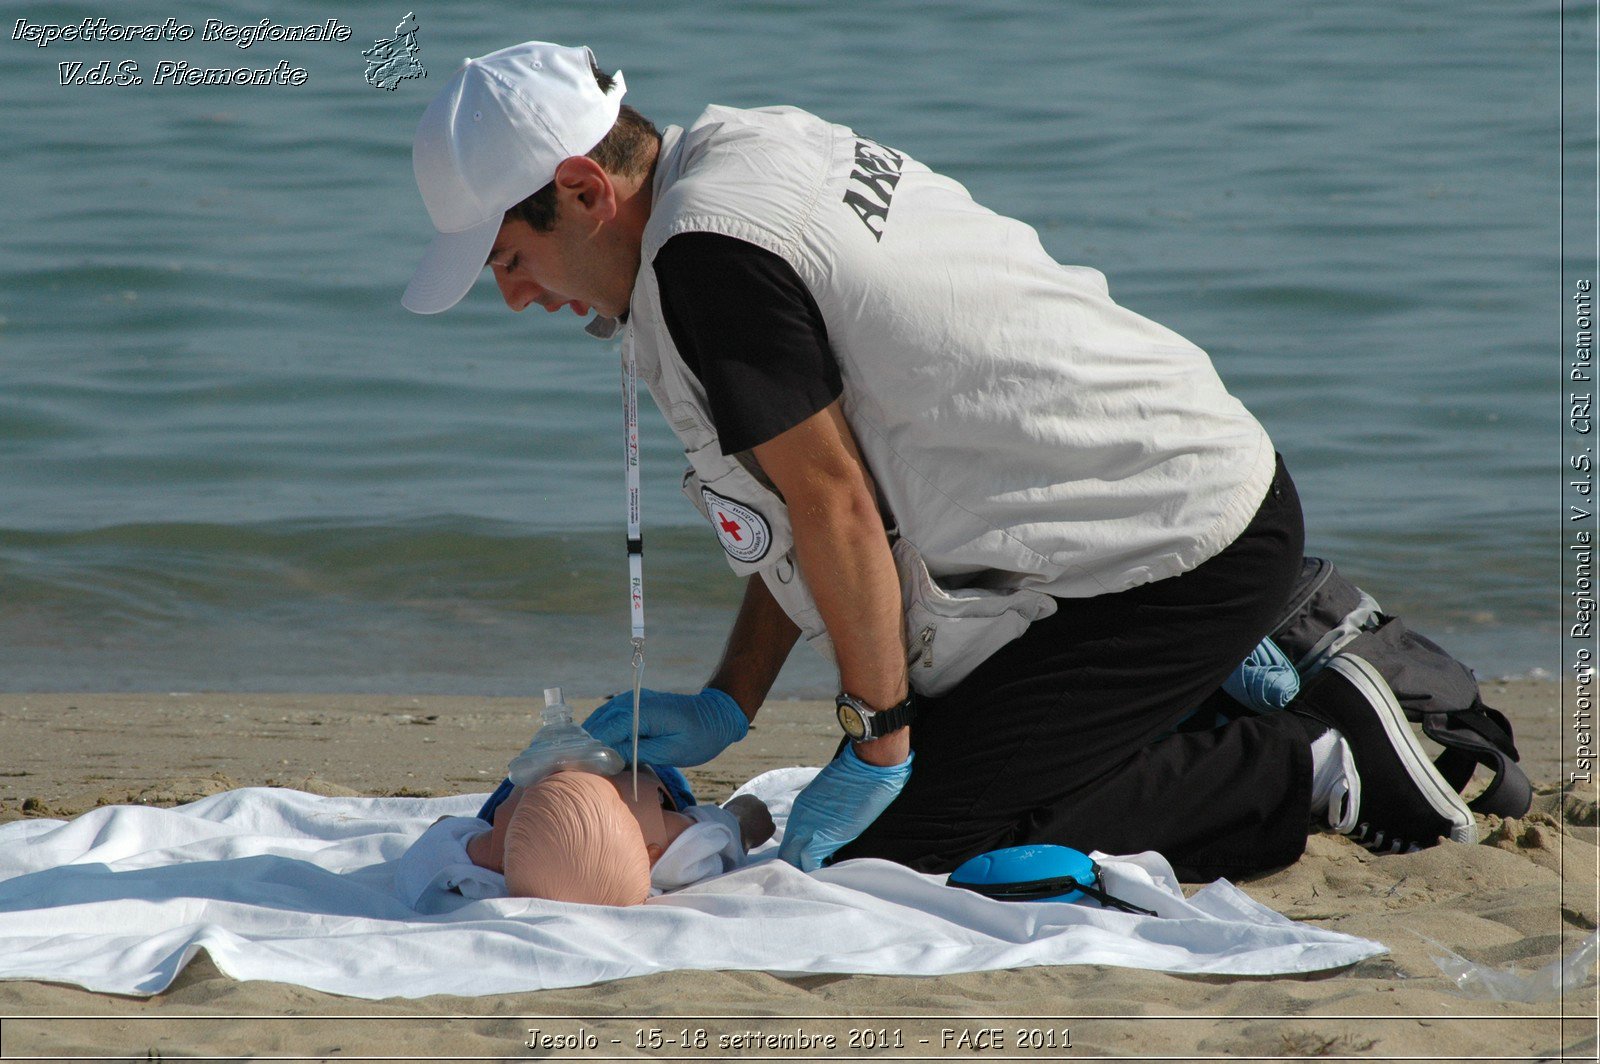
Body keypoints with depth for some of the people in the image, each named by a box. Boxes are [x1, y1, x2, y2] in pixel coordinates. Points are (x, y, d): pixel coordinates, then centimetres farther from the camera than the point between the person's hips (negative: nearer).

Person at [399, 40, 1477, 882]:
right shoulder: (750, 147, 12)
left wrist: (877, 742, -9)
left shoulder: (705, 250, -19)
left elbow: (836, 505, -19)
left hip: (1170, 561, -10)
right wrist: (728, 706, 14)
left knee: (877, 852, -10)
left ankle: (1309, 767, -6)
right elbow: (820, 491, 16)